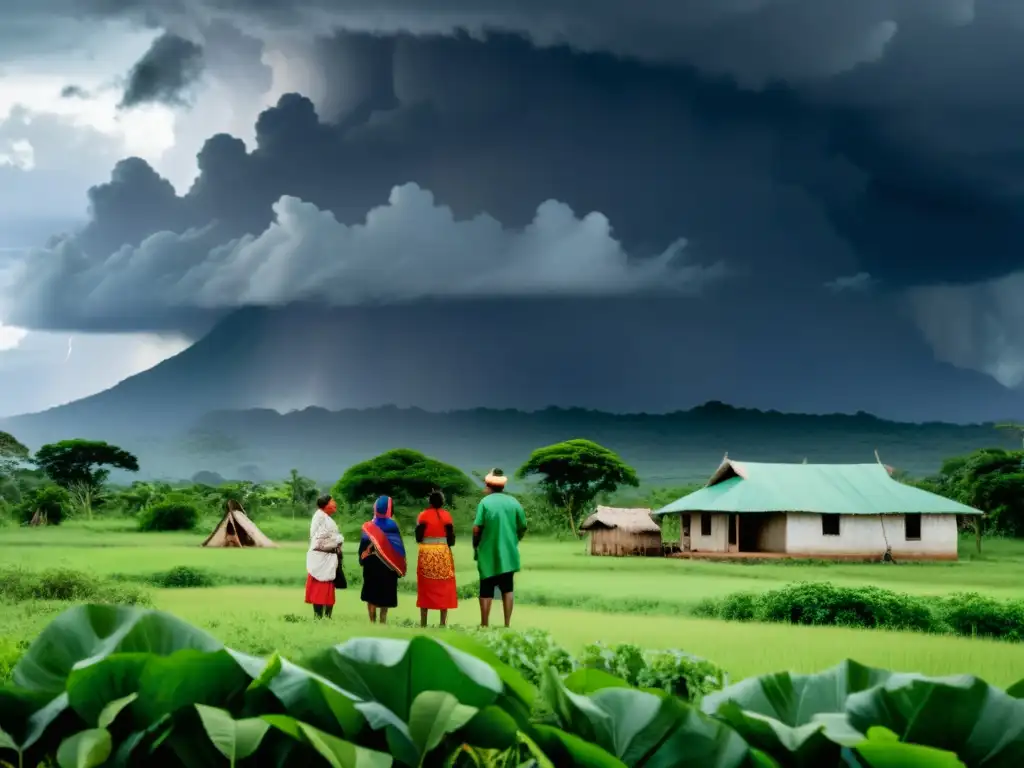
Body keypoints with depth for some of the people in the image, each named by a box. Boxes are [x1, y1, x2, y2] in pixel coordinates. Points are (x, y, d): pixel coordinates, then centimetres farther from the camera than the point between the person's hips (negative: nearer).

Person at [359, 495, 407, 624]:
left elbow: (363, 545, -2)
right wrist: (400, 567, -2)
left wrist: (363, 559, 9)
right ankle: (383, 621, 5)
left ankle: (372, 621, 4)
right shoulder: (392, 525, -9)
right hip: (388, 564, -1)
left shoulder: (369, 525, -3)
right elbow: (398, 546, -8)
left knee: (371, 593, 8)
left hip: (371, 563, 1)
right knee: (385, 593, 6)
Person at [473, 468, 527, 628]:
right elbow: (523, 528, 6)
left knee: (486, 591, 4)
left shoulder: (485, 502, -9)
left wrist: (475, 546, 2)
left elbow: (477, 528, -13)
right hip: (508, 553, 3)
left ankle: (484, 625, 6)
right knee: (507, 590, 11)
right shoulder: (513, 502, 1)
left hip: (488, 553, -3)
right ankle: (507, 625, 7)